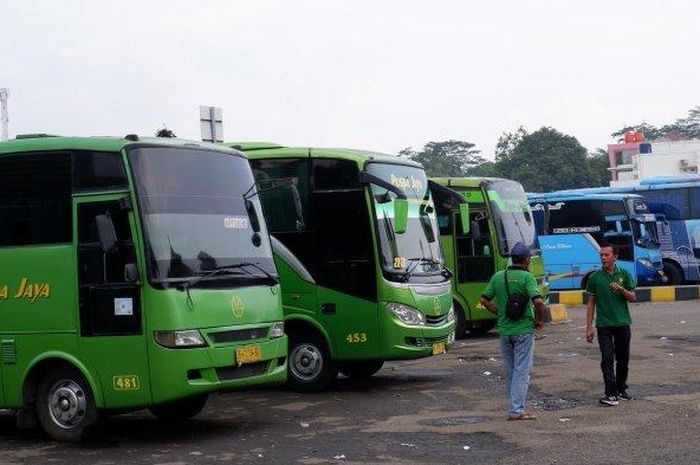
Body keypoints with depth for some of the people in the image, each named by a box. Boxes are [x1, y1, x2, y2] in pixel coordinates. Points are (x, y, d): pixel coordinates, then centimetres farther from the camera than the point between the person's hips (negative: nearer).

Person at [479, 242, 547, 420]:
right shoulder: (526, 277, -12)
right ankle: (516, 410, -3)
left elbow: (484, 300, 7)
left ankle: (514, 407, 21)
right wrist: (539, 320, -8)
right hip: (523, 330, -5)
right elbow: (538, 301, -23)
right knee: (522, 371, -1)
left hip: (504, 330, 5)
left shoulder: (498, 277, 4)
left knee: (510, 371, 15)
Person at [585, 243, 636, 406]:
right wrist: (589, 327, 1)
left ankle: (621, 390, 24)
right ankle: (611, 394, -12)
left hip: (622, 323, 1)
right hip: (604, 324, -1)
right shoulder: (595, 277, 2)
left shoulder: (624, 274, 3)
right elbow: (591, 302, 5)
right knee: (607, 359, -9)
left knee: (623, 359, 9)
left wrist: (621, 290, -16)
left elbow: (633, 297, 5)